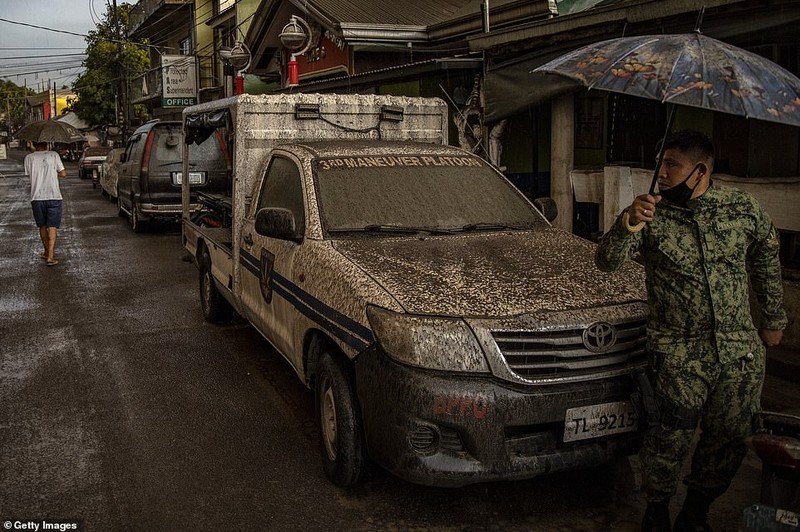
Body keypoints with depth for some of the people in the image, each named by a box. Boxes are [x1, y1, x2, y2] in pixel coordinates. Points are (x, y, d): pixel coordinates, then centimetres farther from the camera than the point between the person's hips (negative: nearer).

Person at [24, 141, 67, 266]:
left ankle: (47, 252, 31)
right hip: (53, 196, -2)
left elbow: (29, 173, 10)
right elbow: (63, 173, 0)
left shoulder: (29, 158, 3)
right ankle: (50, 256, -11)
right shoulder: (53, 155, -1)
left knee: (42, 226, 18)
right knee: (52, 226, -1)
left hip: (37, 197, 2)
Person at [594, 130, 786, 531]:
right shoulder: (652, 215, -5)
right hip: (679, 355, -3)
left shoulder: (744, 209, 1)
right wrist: (629, 225, -32)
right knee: (671, 440, -3)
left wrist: (774, 319, 21)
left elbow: (766, 265, 15)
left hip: (741, 352, 3)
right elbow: (606, 262, -14)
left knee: (729, 440, 10)